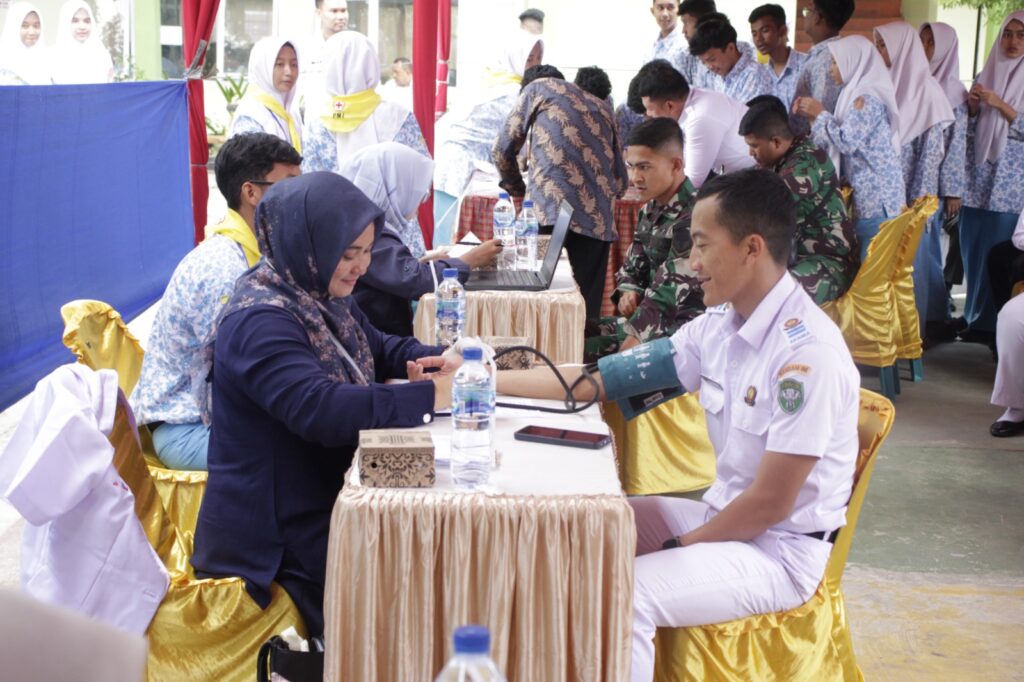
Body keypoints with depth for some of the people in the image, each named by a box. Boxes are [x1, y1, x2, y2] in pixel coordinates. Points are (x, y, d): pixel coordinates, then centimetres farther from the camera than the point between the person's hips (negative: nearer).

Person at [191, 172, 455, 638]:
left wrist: (435, 360, -1)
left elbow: (380, 349, 21)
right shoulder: (260, 320, -21)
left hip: (327, 501, 9)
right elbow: (320, 410, -34)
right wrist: (430, 396, -32)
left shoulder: (324, 298, 9)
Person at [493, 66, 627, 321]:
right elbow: (620, 180, 24)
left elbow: (503, 150, 17)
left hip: (551, 213, -4)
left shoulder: (538, 88, 18)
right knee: (586, 309, 5)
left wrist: (518, 191, 33)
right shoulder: (603, 107, 29)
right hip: (599, 221, 4)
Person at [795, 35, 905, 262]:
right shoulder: (858, 94, 16)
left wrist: (820, 113, -7)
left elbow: (846, 141, -20)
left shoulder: (867, 99, -14)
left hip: (876, 199, -9)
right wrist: (813, 116, 8)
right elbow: (837, 141, 17)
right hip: (865, 195, 9)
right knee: (863, 263, 10)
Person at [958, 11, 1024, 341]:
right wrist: (972, 106, -7)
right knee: (973, 248, 5)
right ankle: (977, 317, 16)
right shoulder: (985, 75, 13)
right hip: (978, 179, 4)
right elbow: (968, 128, 13)